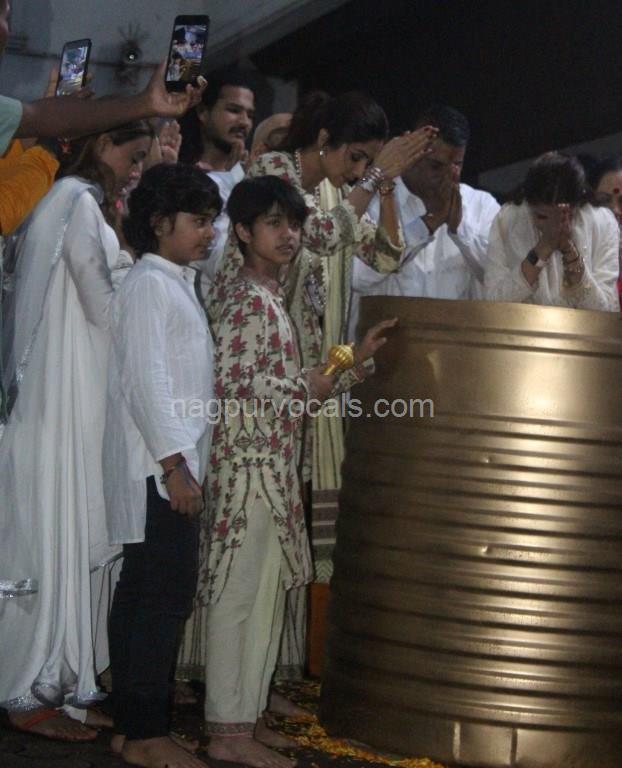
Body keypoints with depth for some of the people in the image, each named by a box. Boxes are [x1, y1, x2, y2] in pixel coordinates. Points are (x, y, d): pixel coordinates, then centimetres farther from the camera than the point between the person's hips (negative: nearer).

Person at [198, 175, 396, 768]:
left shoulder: (269, 296, 16)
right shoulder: (249, 298, -13)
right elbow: (233, 382, -21)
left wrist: (353, 358, 17)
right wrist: (305, 388, -11)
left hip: (272, 466, 10)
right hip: (250, 464, -10)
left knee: (266, 594, 13)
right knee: (240, 595, -5)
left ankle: (245, 716, 21)